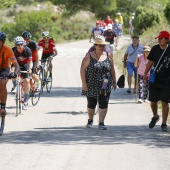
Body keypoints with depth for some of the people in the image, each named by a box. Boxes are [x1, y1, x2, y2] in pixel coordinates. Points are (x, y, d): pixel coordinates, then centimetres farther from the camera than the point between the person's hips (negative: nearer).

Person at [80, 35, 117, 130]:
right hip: (92, 86, -1)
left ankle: (101, 123, -5)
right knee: (91, 104, 11)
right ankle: (90, 120, 33)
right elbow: (82, 69, -6)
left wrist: (114, 82, 10)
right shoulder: (89, 56, -4)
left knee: (104, 104, -8)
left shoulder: (108, 56, 4)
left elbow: (112, 70, 11)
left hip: (105, 86, 1)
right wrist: (84, 83, -12)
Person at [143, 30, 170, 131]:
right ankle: (155, 117, 35)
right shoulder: (155, 49, 1)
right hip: (155, 80, 3)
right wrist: (145, 74, 7)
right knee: (153, 101, 8)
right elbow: (150, 62, 11)